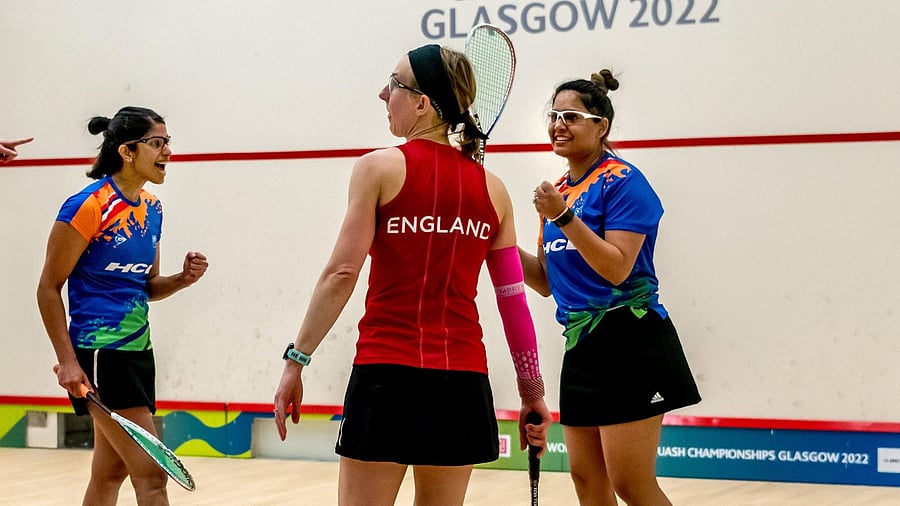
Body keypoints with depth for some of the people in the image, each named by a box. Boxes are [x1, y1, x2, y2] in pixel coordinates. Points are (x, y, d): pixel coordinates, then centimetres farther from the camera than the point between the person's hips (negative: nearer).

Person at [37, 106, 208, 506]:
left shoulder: (152, 209, 11)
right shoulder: (89, 206, -13)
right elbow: (49, 288, -10)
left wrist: (183, 278, -1)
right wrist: (67, 361, -16)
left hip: (137, 351, 9)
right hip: (100, 353, -9)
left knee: (110, 473, 13)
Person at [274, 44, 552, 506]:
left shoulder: (380, 168, -3)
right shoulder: (492, 189, 9)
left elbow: (341, 274, -9)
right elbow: (513, 299, 8)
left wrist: (295, 361, -5)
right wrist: (533, 395, 13)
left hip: (387, 374, -4)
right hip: (463, 381, 4)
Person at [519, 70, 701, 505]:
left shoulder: (623, 182, -9)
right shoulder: (558, 192, 14)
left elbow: (617, 268, -19)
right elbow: (546, 281, 17)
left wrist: (564, 218, -24)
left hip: (628, 345, -8)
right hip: (581, 345, 8)